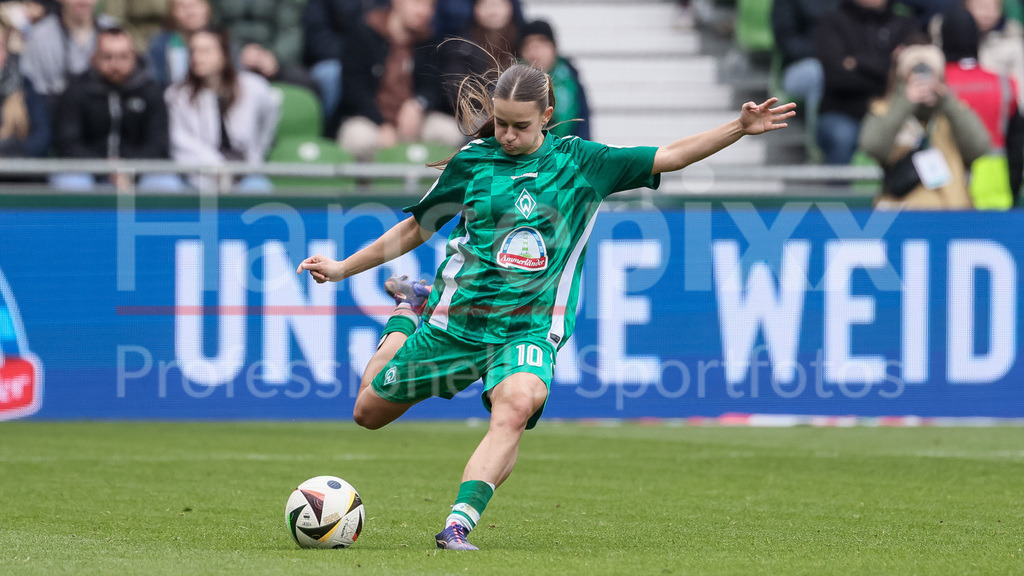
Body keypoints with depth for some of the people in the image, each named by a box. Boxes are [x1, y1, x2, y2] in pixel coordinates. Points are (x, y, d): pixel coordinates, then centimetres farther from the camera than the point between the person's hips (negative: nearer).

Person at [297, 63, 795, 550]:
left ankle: (459, 523, -41)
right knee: (369, 411, 12)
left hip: (530, 327, -2)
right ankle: (409, 314, 40)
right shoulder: (472, 162, 3)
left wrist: (740, 128, -9)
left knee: (516, 405, -34)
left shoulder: (582, 162, 3)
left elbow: (670, 157, 3)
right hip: (459, 317, 2)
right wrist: (343, 268, 14)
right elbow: (417, 228, 14)